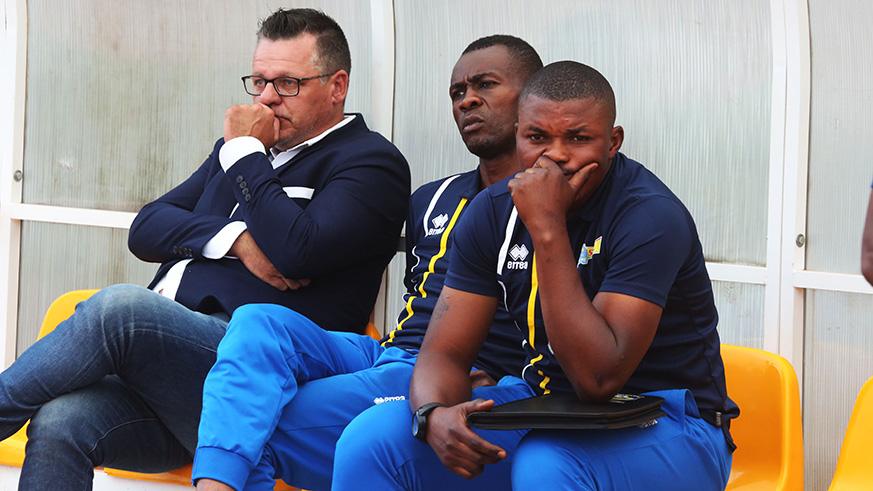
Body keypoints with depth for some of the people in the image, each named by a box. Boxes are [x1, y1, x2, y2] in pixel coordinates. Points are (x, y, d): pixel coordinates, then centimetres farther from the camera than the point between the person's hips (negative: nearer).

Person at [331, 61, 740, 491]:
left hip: (662, 427, -5)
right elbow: (444, 352, -1)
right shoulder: (493, 211, 0)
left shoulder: (651, 216, -19)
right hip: (539, 406, 5)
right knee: (370, 440, -13)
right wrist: (435, 415, -26)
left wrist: (548, 229, -30)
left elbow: (598, 380, -29)